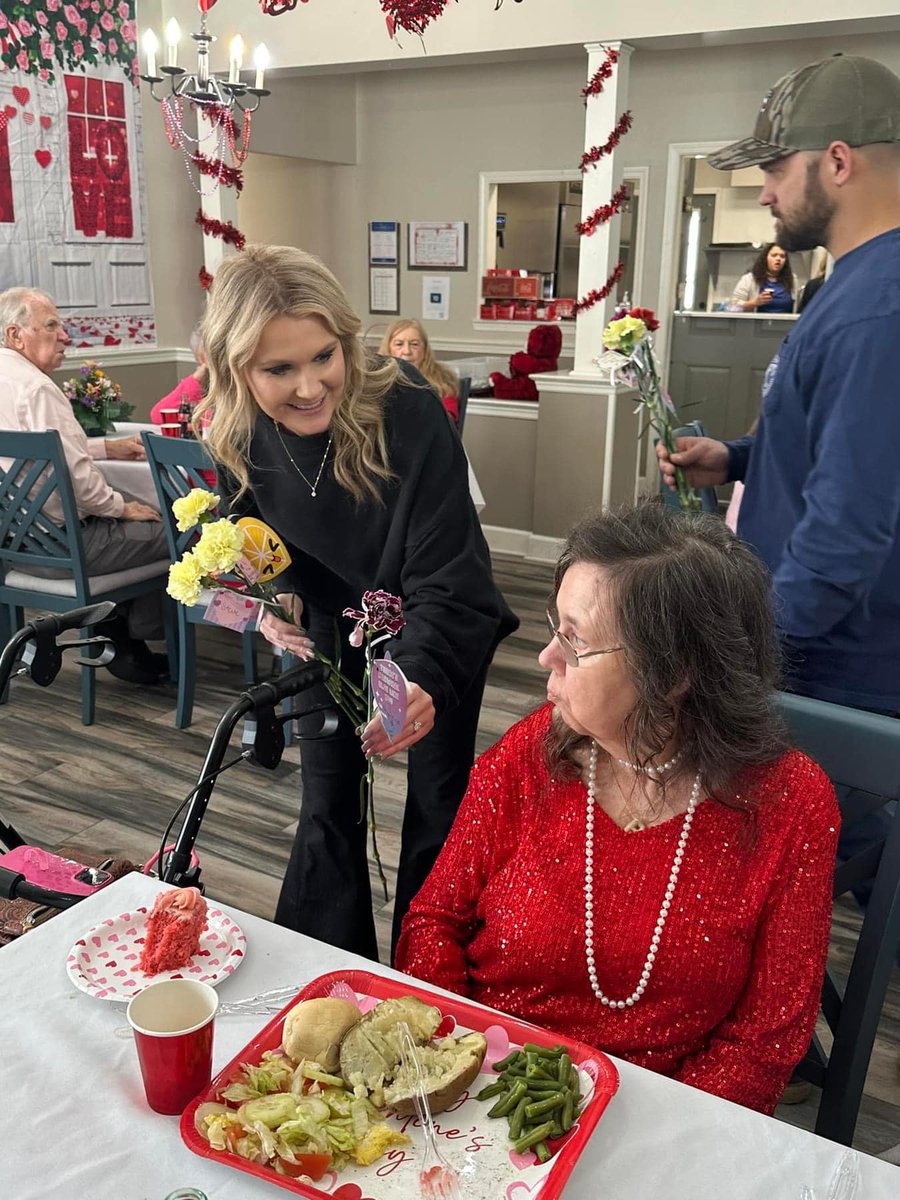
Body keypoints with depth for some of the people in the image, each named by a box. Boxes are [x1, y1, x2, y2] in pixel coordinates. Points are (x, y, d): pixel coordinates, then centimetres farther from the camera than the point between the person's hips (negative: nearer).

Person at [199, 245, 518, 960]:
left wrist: (421, 677, -48)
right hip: (335, 630, 3)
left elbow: (444, 579, -31)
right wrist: (274, 598, -19)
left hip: (442, 631, -3)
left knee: (438, 807, 7)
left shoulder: (411, 415, -33)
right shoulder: (240, 437, -18)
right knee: (327, 804, 9)